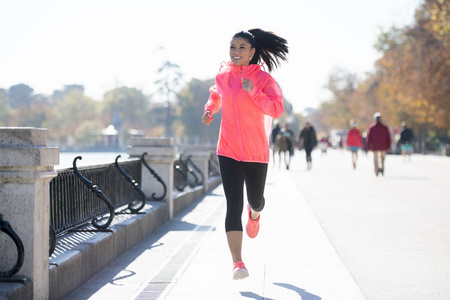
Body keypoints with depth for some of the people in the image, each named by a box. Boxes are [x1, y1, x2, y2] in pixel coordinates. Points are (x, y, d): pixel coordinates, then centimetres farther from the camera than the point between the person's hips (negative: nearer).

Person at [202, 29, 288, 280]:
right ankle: (238, 263, -12)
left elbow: (277, 110, -17)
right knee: (234, 205, -10)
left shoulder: (263, 78, -7)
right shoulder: (223, 75, 4)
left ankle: (255, 214, 56)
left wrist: (253, 92, -28)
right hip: (228, 151, 1)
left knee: (255, 200, 14)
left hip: (256, 152, -1)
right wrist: (209, 111, 6)